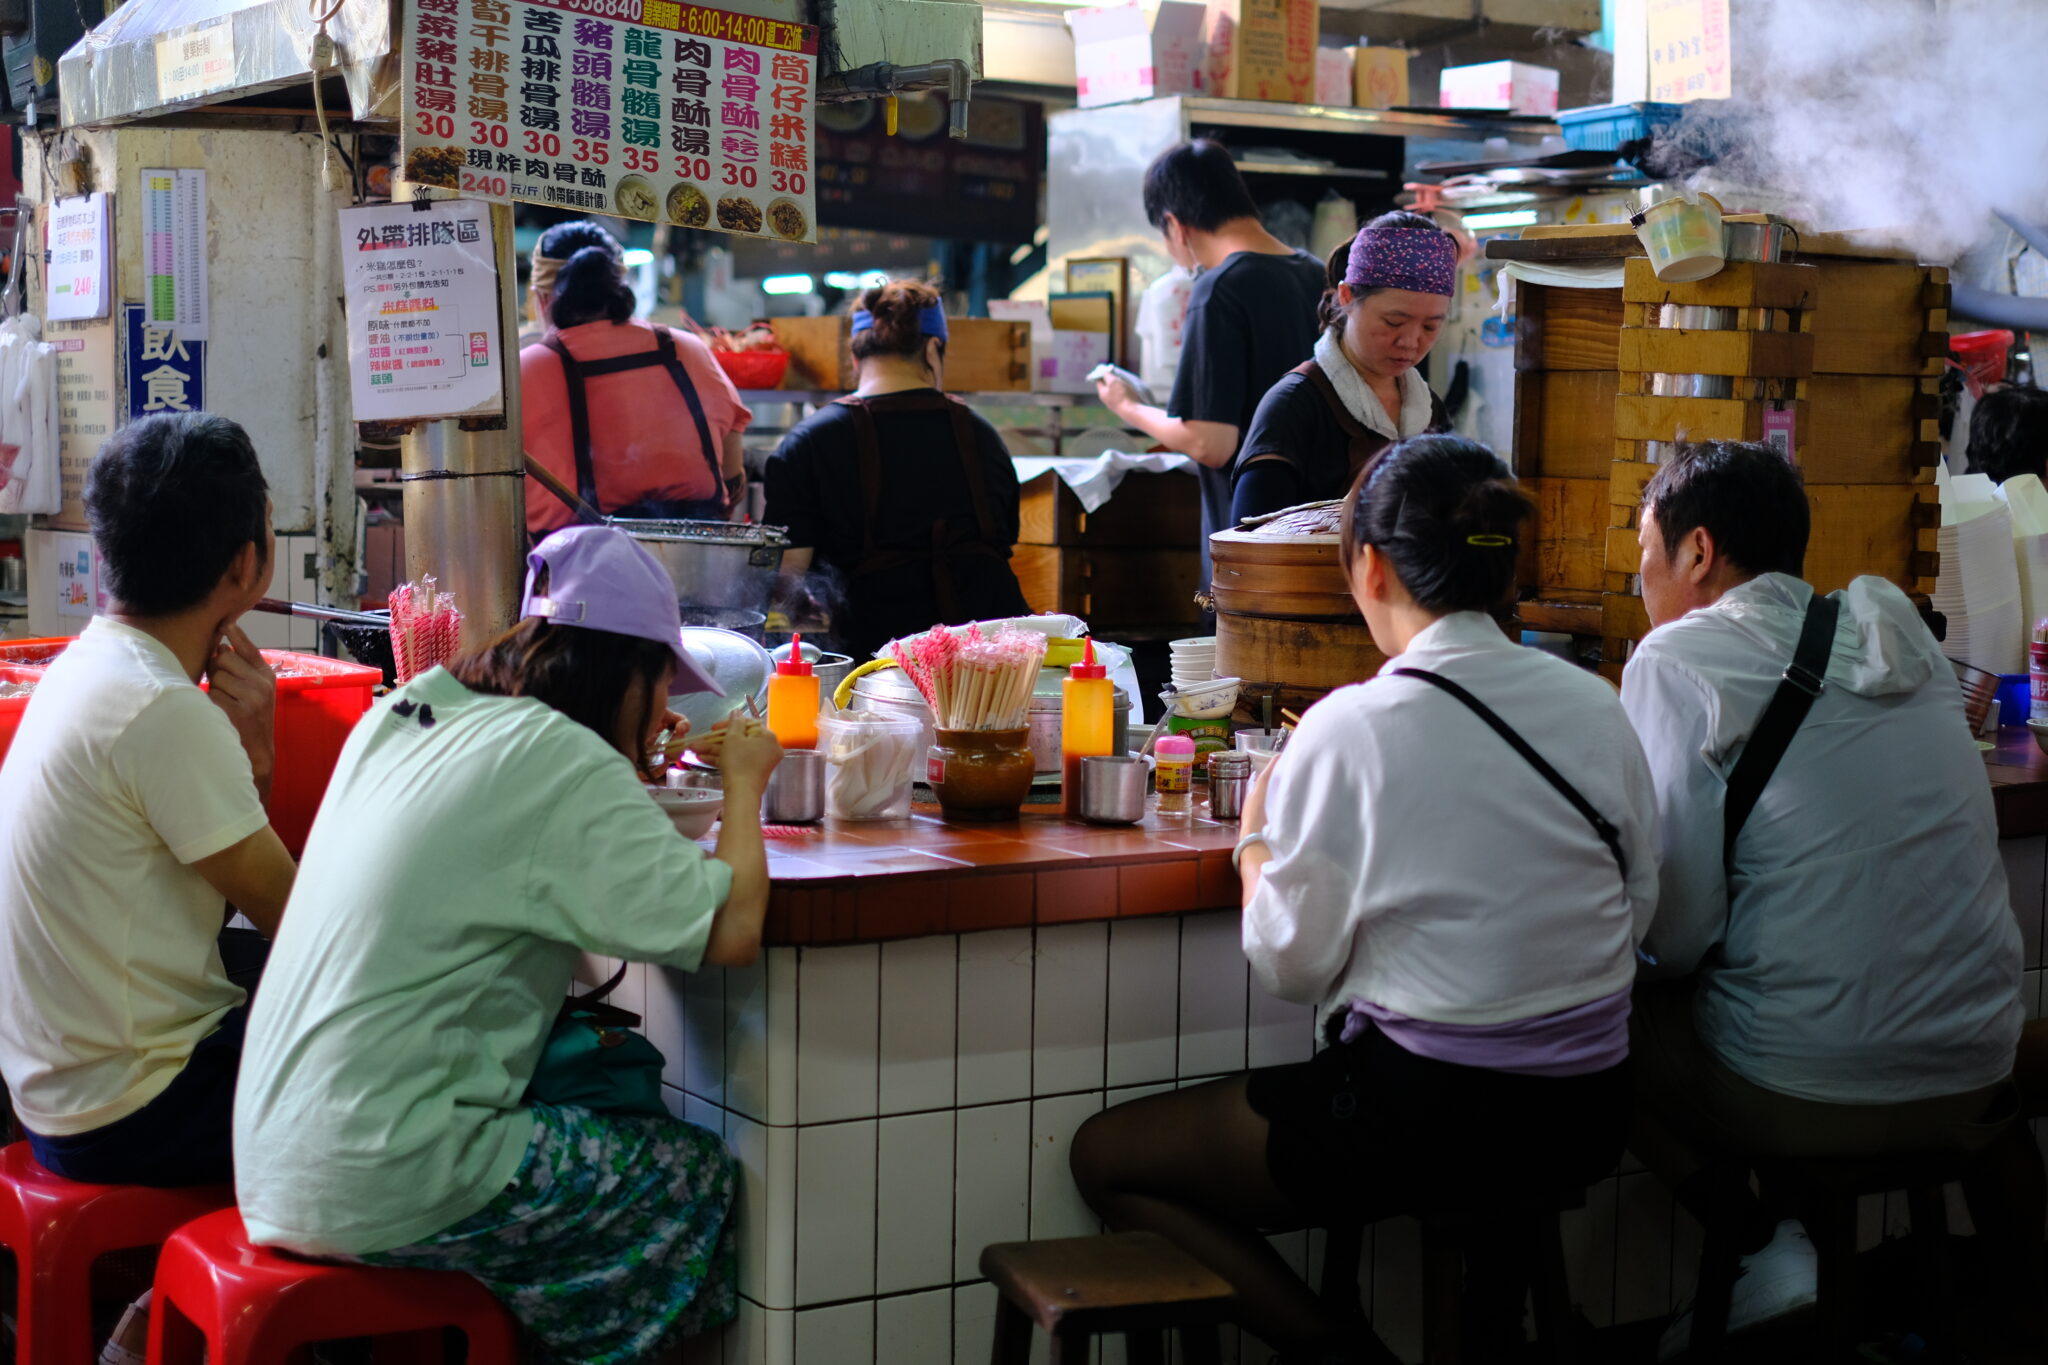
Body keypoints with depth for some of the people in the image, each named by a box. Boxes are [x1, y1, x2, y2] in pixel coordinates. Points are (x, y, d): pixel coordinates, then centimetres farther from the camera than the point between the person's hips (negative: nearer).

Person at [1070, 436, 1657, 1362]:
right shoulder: (1595, 706, 0)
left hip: (1429, 1116, -6)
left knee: (1106, 1158, 10)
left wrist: (1255, 837, 9)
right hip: (1588, 1118, 7)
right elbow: (1637, 908, 10)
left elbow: (1291, 967, -8)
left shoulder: (1352, 730, -15)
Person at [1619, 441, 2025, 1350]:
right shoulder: (1907, 642, 9)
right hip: (1976, 1088, 7)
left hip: (1807, 1100, -6)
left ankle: (1761, 1245, 4)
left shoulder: (1679, 658, -9)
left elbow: (1677, 925, -12)